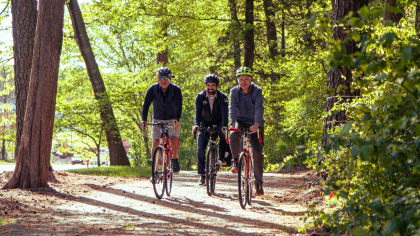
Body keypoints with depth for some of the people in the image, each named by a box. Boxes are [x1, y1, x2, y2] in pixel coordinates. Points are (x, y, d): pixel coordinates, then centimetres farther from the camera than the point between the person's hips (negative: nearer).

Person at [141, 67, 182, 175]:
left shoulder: (176, 90, -15)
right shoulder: (153, 89, -11)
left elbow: (179, 106, -26)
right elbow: (146, 105, -18)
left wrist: (177, 120, -43)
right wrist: (144, 120, -33)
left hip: (172, 121, -1)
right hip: (157, 120, 1)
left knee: (174, 138, -26)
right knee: (155, 143, -12)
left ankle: (175, 159, -1)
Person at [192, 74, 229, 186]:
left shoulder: (222, 97, -13)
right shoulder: (200, 97, -10)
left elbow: (224, 112, -27)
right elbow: (198, 111, -23)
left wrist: (224, 126, -43)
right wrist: (196, 125, -41)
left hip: (218, 123, -1)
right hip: (205, 124, 1)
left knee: (224, 134, -34)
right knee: (200, 149, -12)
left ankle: (221, 158, -17)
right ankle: (202, 175, -4)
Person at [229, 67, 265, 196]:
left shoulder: (257, 91, -14)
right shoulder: (234, 91, -9)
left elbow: (259, 108, -28)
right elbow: (233, 107, -22)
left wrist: (256, 124, -45)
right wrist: (232, 123, -40)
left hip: (253, 124, -1)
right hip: (240, 121, 1)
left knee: (258, 152, -9)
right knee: (234, 136, -34)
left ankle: (258, 183, 2)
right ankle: (237, 163, -13)